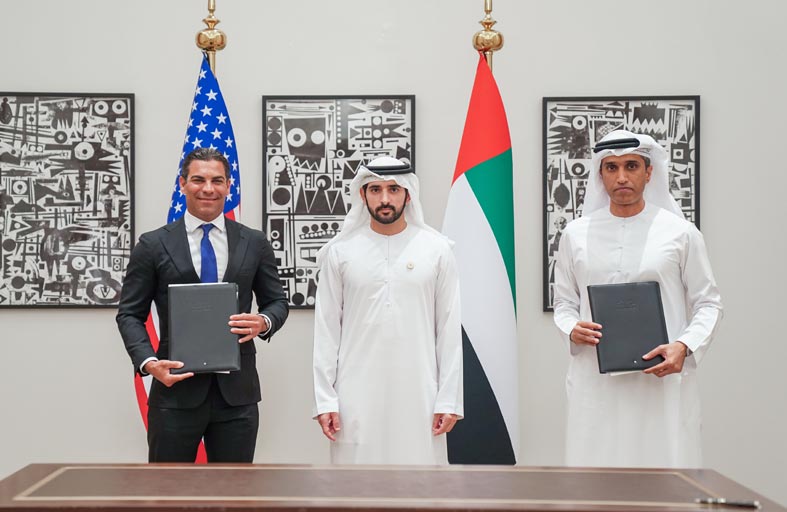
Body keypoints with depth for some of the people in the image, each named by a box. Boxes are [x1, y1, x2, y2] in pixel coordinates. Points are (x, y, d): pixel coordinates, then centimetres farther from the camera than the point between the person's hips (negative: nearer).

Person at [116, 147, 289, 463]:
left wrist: (264, 322, -9)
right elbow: (130, 314, 4)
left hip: (237, 392, 2)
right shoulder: (153, 245, 2)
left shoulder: (254, 243, 8)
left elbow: (277, 301, 14)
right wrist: (148, 362, -13)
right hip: (176, 391, -1)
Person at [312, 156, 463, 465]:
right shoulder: (339, 251, 3)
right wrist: (324, 399, -2)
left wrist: (449, 399, -2)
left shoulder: (437, 249, 2)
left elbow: (449, 329, 2)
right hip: (357, 394, 0)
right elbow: (326, 330, 3)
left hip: (418, 393, 0)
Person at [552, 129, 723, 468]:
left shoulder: (680, 233, 2)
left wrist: (684, 346, -13)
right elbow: (564, 302, 15)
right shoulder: (575, 234, 9)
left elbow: (707, 303, 5)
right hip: (595, 380, 2)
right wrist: (572, 330, -7)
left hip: (661, 378, -1)